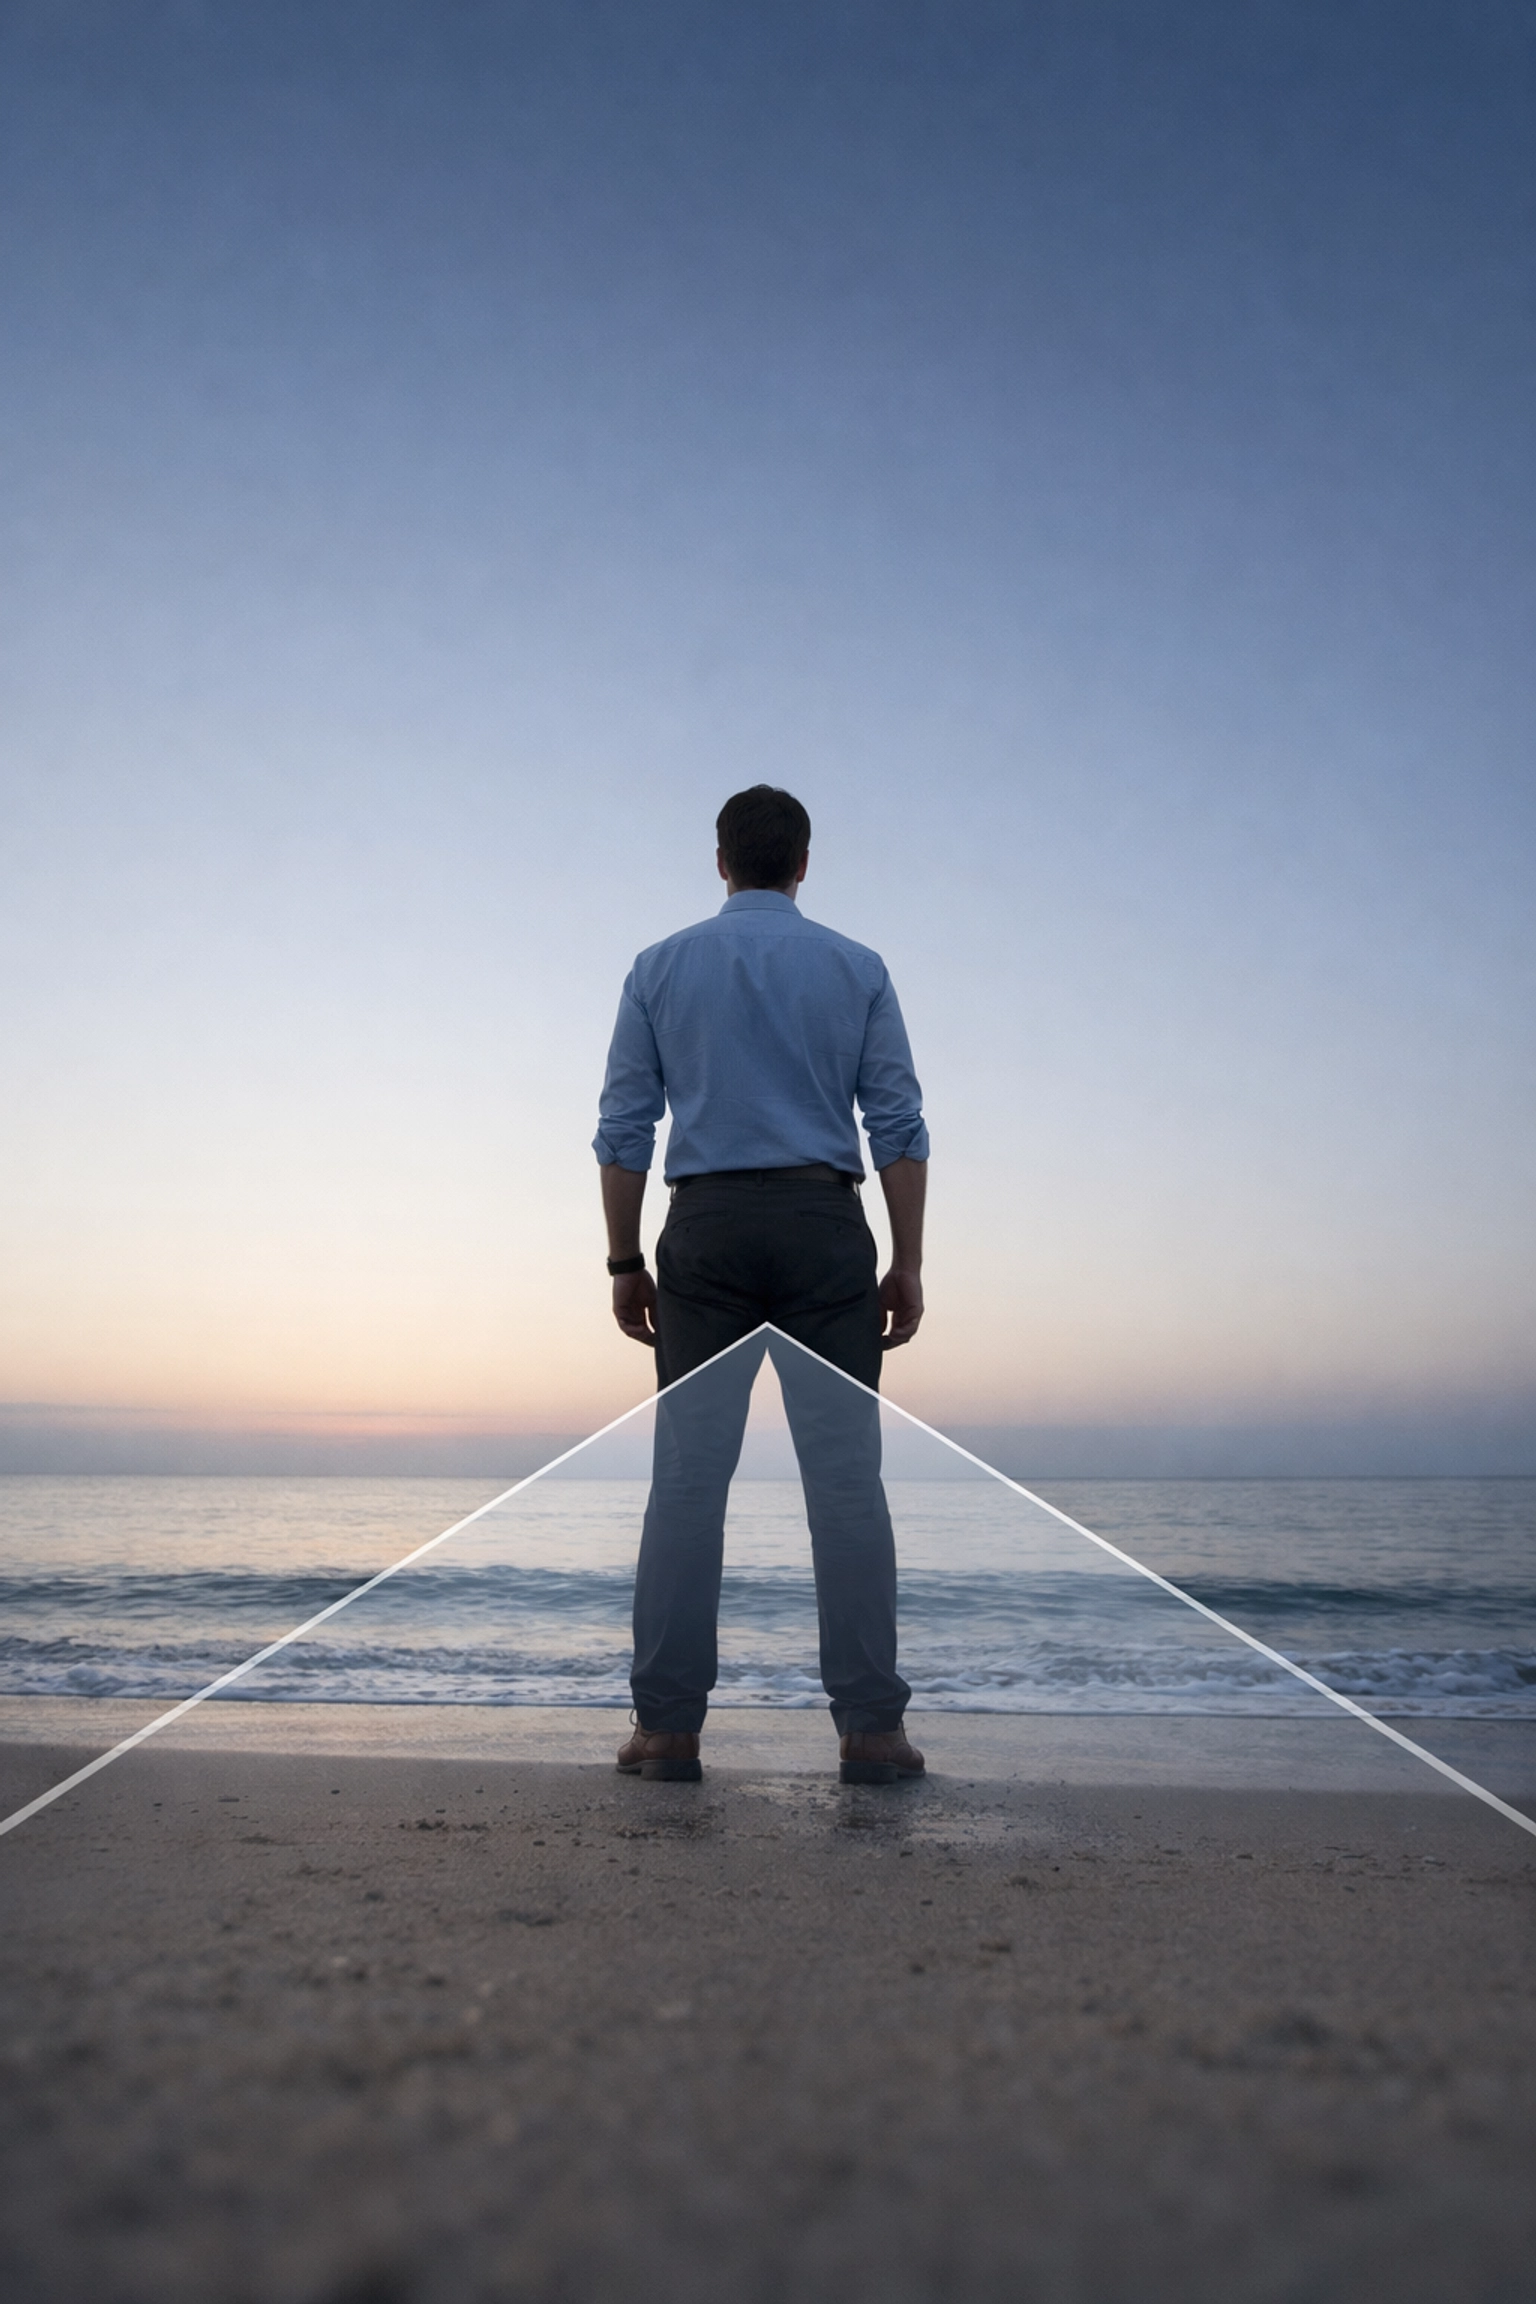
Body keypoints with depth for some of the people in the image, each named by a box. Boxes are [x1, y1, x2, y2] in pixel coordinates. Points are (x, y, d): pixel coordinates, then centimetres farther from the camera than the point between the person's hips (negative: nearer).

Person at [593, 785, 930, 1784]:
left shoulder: (661, 968, 8)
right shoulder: (857, 968, 6)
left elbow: (624, 1131, 5)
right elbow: (899, 1128, 1)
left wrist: (627, 1264, 10)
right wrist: (908, 1265, 5)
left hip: (707, 1229, 1)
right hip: (824, 1227, 0)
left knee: (689, 1479, 3)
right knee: (845, 1477, 1)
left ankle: (670, 1726, 5)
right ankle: (869, 1726, 3)